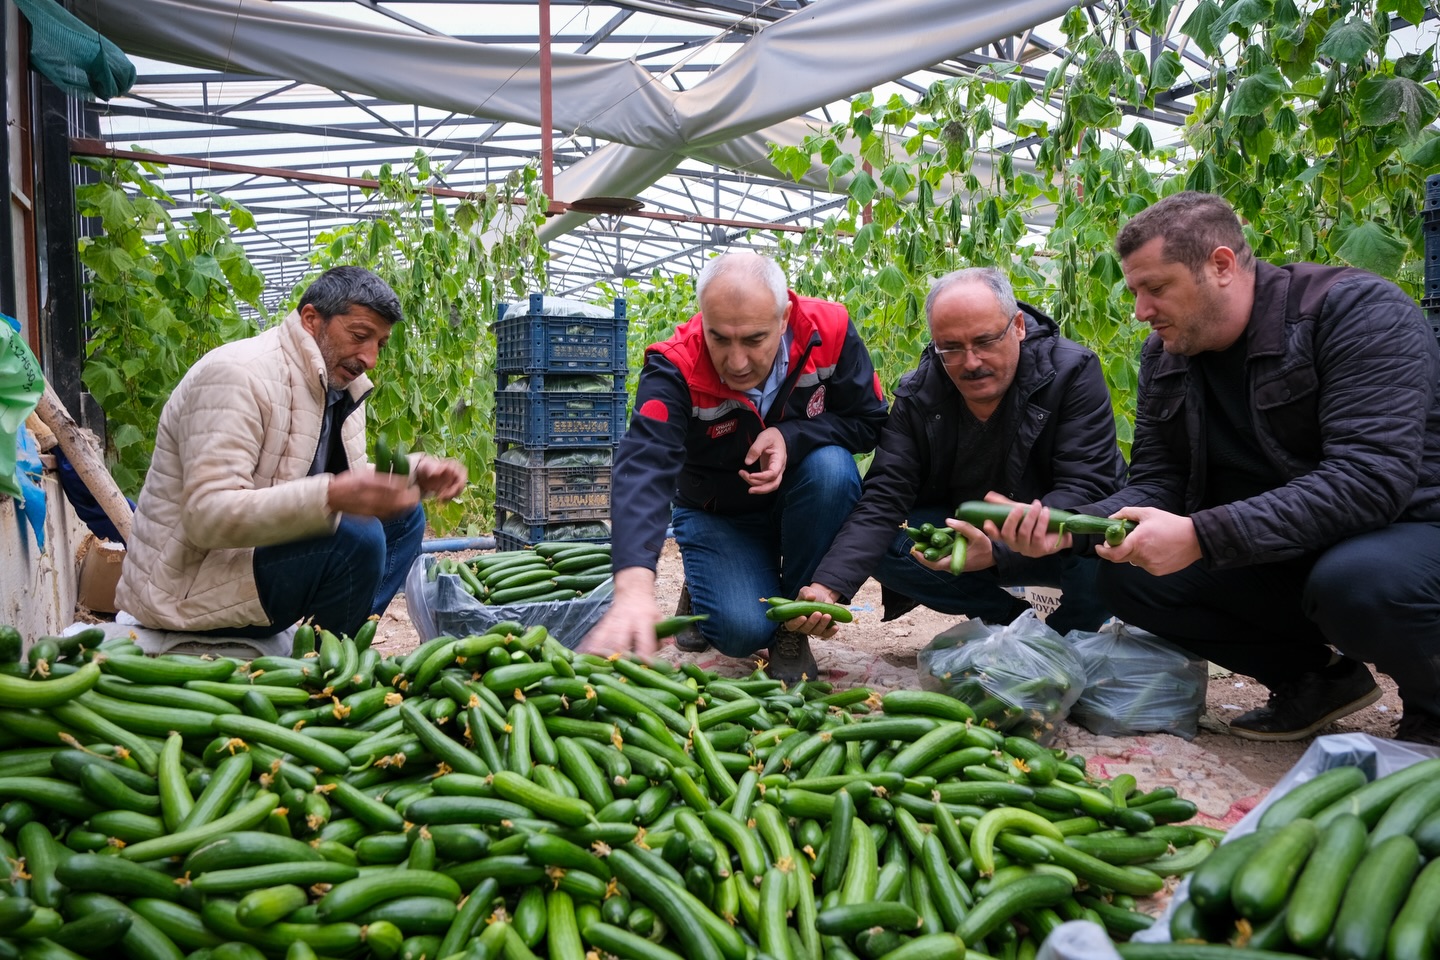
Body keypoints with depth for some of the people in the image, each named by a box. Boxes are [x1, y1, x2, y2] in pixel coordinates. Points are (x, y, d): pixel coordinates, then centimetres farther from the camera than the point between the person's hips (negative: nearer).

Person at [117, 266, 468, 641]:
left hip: (262, 547, 9)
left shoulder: (341, 383, 6)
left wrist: (416, 473, -3)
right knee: (357, 536, -28)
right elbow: (208, 515, -29)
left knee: (401, 515, 6)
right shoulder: (239, 375, -21)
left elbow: (349, 481, 16)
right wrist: (330, 497, -42)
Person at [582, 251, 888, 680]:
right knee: (743, 630, -25)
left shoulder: (828, 330, -23)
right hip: (718, 515, -2)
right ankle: (703, 589, 15)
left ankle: (793, 619, -11)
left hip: (799, 504, 2)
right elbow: (643, 469, -44)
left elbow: (869, 420, -11)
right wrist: (634, 588, -60)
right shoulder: (675, 369, -30)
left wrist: (790, 437, -31)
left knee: (831, 467, -32)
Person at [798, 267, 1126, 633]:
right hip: (968, 533, 3)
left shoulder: (1073, 372, -19)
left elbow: (1087, 486, -26)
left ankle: (1067, 635, -2)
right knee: (883, 548, -21)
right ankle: (1014, 619, -5)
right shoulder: (916, 395, -12)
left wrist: (1000, 550, -43)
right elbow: (882, 499, -19)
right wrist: (829, 586, -36)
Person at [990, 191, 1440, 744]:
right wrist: (1069, 527, -19)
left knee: (1358, 581, -38)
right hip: (1273, 559, 6)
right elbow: (1156, 484, 1)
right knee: (1125, 575, -12)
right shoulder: (1165, 354, 3)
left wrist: (1200, 536, -35)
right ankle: (1313, 677, 8)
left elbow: (1371, 479, -29)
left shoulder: (1356, 310, -18)